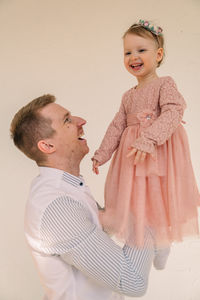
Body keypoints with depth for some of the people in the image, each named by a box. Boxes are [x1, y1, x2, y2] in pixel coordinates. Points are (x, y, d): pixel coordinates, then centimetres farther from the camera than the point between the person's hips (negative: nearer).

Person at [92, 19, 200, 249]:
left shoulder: (165, 84, -5)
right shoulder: (128, 96, 14)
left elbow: (173, 113, -21)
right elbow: (117, 127, 17)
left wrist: (148, 139, -33)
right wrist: (101, 155, 14)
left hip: (159, 153, -6)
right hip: (132, 157, 6)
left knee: (157, 206, 1)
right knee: (133, 203, 10)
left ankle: (161, 255, 20)